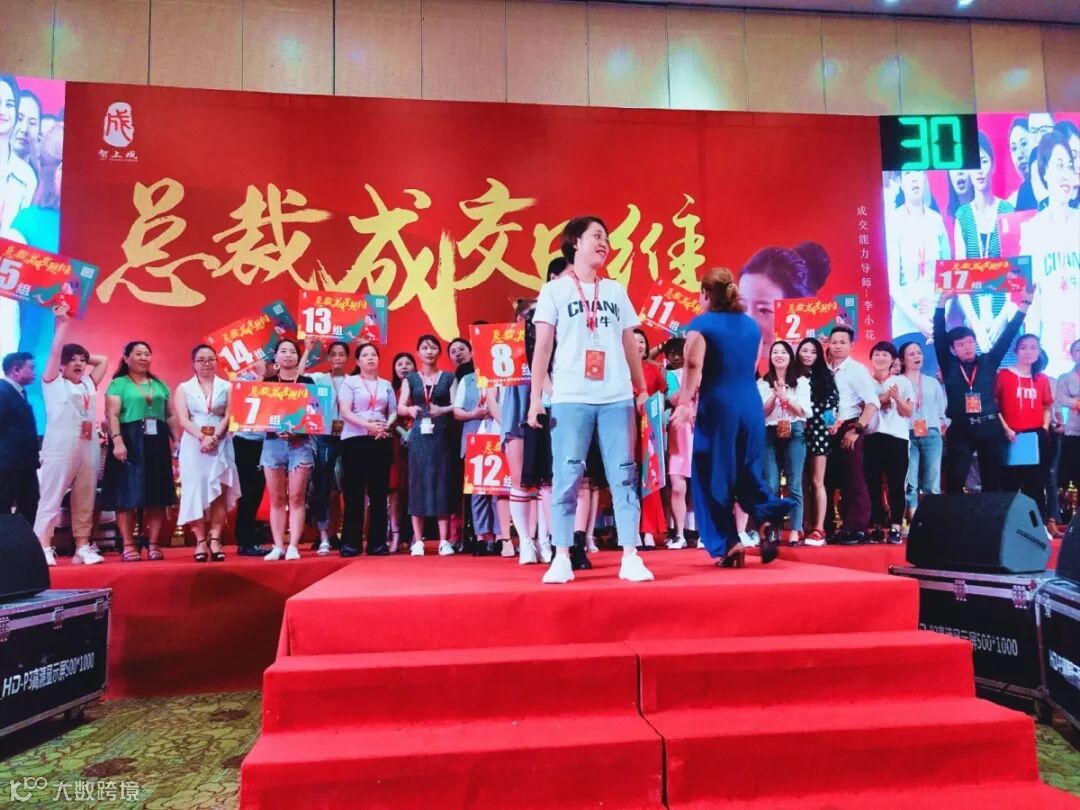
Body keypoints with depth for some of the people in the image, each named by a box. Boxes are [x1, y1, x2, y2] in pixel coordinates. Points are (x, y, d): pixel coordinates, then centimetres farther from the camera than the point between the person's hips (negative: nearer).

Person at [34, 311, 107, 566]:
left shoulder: (88, 384, 17)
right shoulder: (54, 382, 6)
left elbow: (103, 360, 25)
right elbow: (55, 352, -3)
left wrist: (85, 357, 18)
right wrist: (62, 323, 2)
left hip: (88, 446, 5)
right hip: (60, 446, -5)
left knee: (85, 499, 5)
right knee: (51, 497, -4)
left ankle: (82, 547, 8)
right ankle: (43, 548, -3)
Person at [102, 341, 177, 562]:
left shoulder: (160, 384, 18)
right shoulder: (118, 384, 4)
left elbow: (171, 416, 16)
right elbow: (112, 415, -7)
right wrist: (117, 441, -19)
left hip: (157, 442, 5)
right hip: (129, 442, -4)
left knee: (157, 496, 3)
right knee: (127, 494, -3)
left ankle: (153, 544, 8)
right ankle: (128, 545, 2)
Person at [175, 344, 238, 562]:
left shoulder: (227, 387, 9)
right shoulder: (184, 388, 10)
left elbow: (229, 417, 0)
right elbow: (183, 419, -1)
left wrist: (214, 437, -16)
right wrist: (202, 437, -17)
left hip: (221, 445, 0)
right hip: (193, 445, 0)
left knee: (219, 492, -4)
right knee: (196, 491, -2)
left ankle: (215, 540, -2)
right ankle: (201, 542, 2)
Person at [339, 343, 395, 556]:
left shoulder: (386, 384, 16)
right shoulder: (350, 382, 5)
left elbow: (393, 412, 13)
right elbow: (345, 412, -6)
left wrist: (386, 426, -9)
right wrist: (367, 425, -18)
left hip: (382, 441, 3)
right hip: (355, 440, -3)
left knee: (379, 493, 3)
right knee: (354, 493, -3)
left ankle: (378, 543, 8)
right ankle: (350, 543, 1)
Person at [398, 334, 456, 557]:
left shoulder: (448, 377, 10)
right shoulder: (411, 378, 12)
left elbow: (456, 406, 2)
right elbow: (400, 407, 3)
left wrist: (443, 410, -20)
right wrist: (410, 409, -20)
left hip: (442, 436, -1)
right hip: (419, 436, 1)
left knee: (443, 484, -3)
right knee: (418, 484, 0)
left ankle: (444, 541, 2)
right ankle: (417, 541, 4)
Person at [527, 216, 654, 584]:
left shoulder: (617, 291, 17)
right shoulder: (554, 290, 7)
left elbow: (630, 344, 18)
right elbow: (542, 346, 3)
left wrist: (642, 388, 14)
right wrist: (536, 396, -4)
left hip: (617, 397, 3)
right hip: (570, 398, -3)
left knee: (624, 475, 1)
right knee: (567, 476, -3)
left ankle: (630, 557, 5)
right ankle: (562, 558, 4)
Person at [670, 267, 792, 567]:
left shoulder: (701, 324, -2)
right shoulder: (752, 324, 15)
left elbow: (694, 366, -16)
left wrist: (685, 401, -19)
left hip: (717, 407, -5)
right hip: (751, 405, 6)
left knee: (713, 477, 4)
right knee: (747, 471, 17)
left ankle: (727, 545, 3)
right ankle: (767, 517, -8)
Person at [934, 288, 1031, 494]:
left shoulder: (988, 362, 7)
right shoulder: (949, 367, 2)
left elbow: (1008, 334, 8)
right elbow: (938, 334, -5)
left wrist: (1024, 304, 5)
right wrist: (943, 301, -10)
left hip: (990, 429, 2)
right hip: (960, 431, -2)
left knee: (993, 483, 8)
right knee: (954, 484, -7)